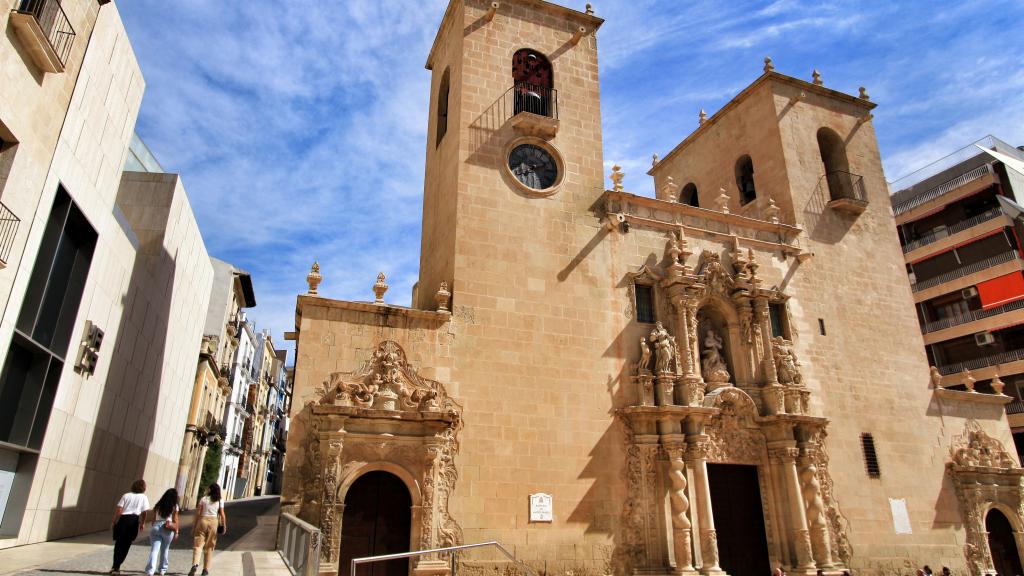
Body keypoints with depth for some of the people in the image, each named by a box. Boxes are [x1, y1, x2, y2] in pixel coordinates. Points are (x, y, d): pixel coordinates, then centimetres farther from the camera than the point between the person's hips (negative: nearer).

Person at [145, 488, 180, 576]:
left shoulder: (158, 505, 9)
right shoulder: (174, 506, 0)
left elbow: (153, 518, 9)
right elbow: (175, 520, -1)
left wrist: (153, 528, 19)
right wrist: (176, 532, 7)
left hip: (156, 527, 2)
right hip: (168, 529, -1)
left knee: (154, 550, -3)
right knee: (164, 550, 16)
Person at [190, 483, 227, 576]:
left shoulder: (204, 499, 2)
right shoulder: (220, 501, 3)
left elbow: (198, 513, 0)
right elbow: (222, 515, 0)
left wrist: (194, 526, 5)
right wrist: (224, 525, 10)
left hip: (203, 521, -1)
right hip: (213, 522, 1)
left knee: (198, 545, 0)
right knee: (209, 547, 10)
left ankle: (195, 564, -23)